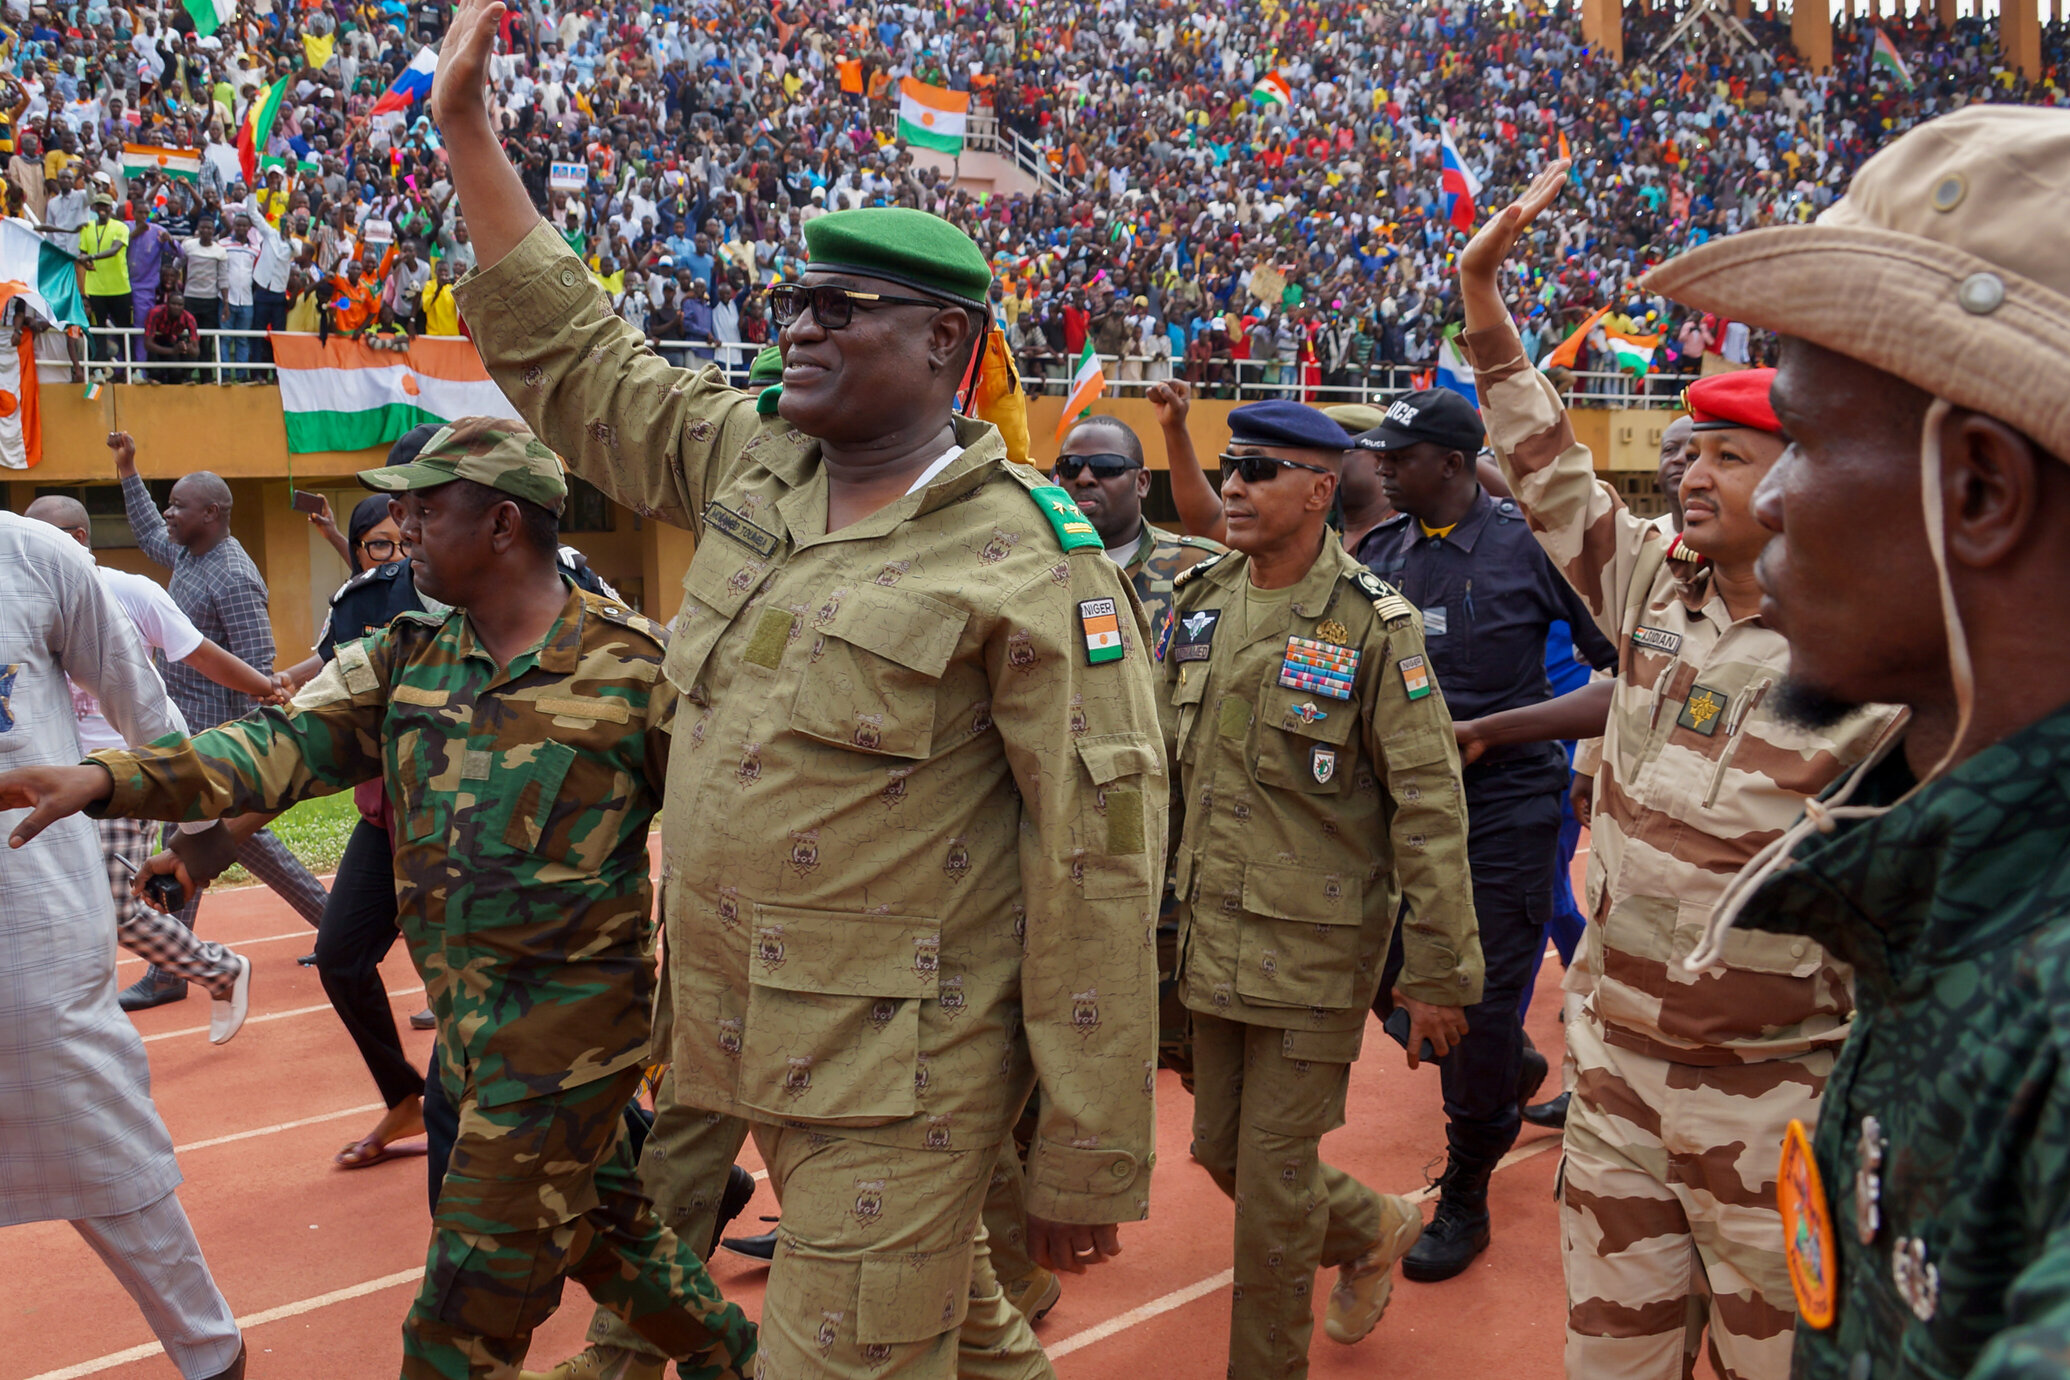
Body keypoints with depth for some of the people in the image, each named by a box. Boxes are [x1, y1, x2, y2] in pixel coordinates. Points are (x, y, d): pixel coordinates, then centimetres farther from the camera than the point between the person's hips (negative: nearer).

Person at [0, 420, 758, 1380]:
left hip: (571, 1009, -6)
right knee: (598, 1219, 22)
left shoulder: (630, 664, -11)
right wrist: (110, 778, -20)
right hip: (464, 1011, 6)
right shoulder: (408, 660, 5)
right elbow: (289, 745, -6)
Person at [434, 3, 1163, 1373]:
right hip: (745, 1046, 7)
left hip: (905, 1082, -7)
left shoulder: (1030, 563, -17)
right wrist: (469, 127, 14)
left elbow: (1098, 870, -18)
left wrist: (1091, 1162, -16)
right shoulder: (751, 465, 5)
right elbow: (571, 358, 17)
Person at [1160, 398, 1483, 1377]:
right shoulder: (1201, 601, 5)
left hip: (1316, 945, -6)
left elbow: (1429, 810, -12)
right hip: (1212, 933, 6)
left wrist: (1438, 973, -12)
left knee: (1273, 1165, 2)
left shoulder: (1372, 626, -13)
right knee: (1220, 1150, 16)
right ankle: (1373, 1229, 43)